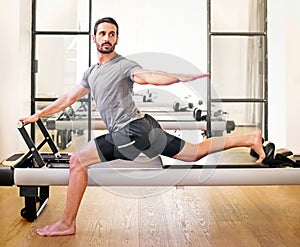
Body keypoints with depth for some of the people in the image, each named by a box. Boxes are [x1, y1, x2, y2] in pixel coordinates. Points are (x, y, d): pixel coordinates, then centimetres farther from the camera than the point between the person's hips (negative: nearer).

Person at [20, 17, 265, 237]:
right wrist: (39, 114, 31)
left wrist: (180, 77, -42)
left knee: (77, 160, -9)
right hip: (144, 130, 9)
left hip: (133, 130, -9)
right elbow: (69, 98, 29)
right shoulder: (91, 73, 22)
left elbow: (150, 76, -23)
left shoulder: (123, 65, -5)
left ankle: (67, 223, 1)